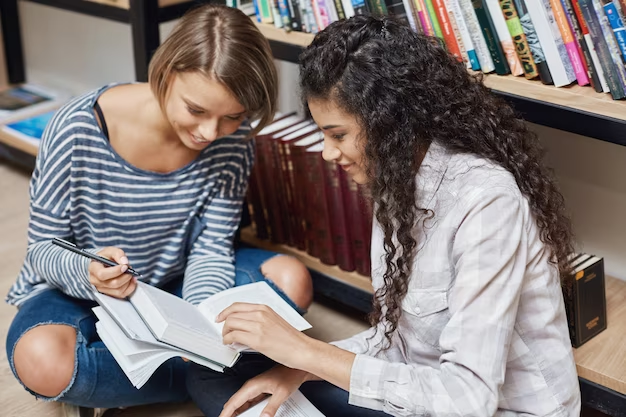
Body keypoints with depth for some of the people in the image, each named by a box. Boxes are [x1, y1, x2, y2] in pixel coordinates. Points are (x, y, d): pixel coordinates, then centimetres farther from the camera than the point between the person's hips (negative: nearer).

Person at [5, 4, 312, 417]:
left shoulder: (231, 139, -17)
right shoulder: (78, 130, -26)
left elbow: (211, 247, -12)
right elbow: (43, 249, -16)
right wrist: (88, 272, -40)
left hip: (176, 284, 3)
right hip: (81, 289, -3)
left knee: (291, 281, -18)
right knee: (42, 361, -36)